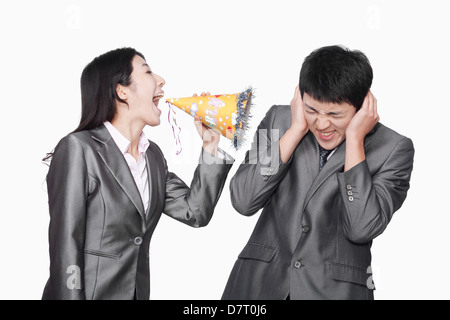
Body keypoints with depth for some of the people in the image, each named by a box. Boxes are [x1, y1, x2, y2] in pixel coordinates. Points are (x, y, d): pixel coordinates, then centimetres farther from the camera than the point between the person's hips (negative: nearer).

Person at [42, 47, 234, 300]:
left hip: (138, 291, 7)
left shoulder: (154, 156, 7)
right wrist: (70, 296, -18)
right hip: (90, 292, -6)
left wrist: (210, 145, -1)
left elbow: (195, 213, 2)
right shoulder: (79, 149, -14)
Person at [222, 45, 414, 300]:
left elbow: (362, 229, -18)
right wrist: (296, 130, -13)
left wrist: (354, 139, -17)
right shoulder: (280, 119, 0)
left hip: (336, 289, -2)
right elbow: (243, 202, -9)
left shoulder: (393, 149, -7)